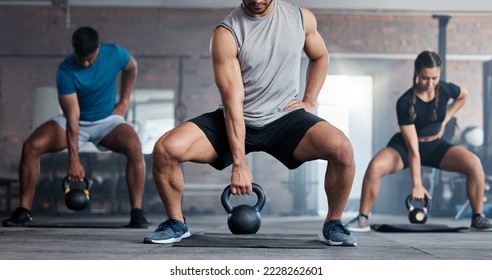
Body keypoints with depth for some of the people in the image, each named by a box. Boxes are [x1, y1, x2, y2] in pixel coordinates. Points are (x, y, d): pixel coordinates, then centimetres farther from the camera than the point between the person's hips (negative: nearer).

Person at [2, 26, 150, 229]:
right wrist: (73, 159, -31)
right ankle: (24, 211, -11)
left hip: (107, 120, 0)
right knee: (31, 146, -23)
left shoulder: (115, 54, -18)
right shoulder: (66, 71, -24)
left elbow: (131, 68, 9)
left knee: (134, 146, -32)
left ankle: (137, 212, -26)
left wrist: (124, 101, 1)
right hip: (75, 122, 0)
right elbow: (73, 117, -28)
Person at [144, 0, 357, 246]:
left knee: (342, 149, -27)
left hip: (285, 117, 2)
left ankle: (333, 223, 0)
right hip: (237, 121, -1)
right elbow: (233, 101, -18)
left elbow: (320, 57, 19)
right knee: (165, 149, -23)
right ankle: (176, 223, 4)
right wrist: (239, 164, -20)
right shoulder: (226, 34, -14)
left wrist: (309, 102, 5)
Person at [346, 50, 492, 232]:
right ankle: (363, 219, -17)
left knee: (474, 163, -22)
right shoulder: (405, 103, -27)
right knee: (375, 166, -33)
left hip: (436, 145, 3)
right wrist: (417, 184, -31)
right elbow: (413, 148, -28)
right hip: (404, 146, -3)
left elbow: (463, 96, 13)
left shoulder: (445, 90, -15)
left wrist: (445, 120, 0)